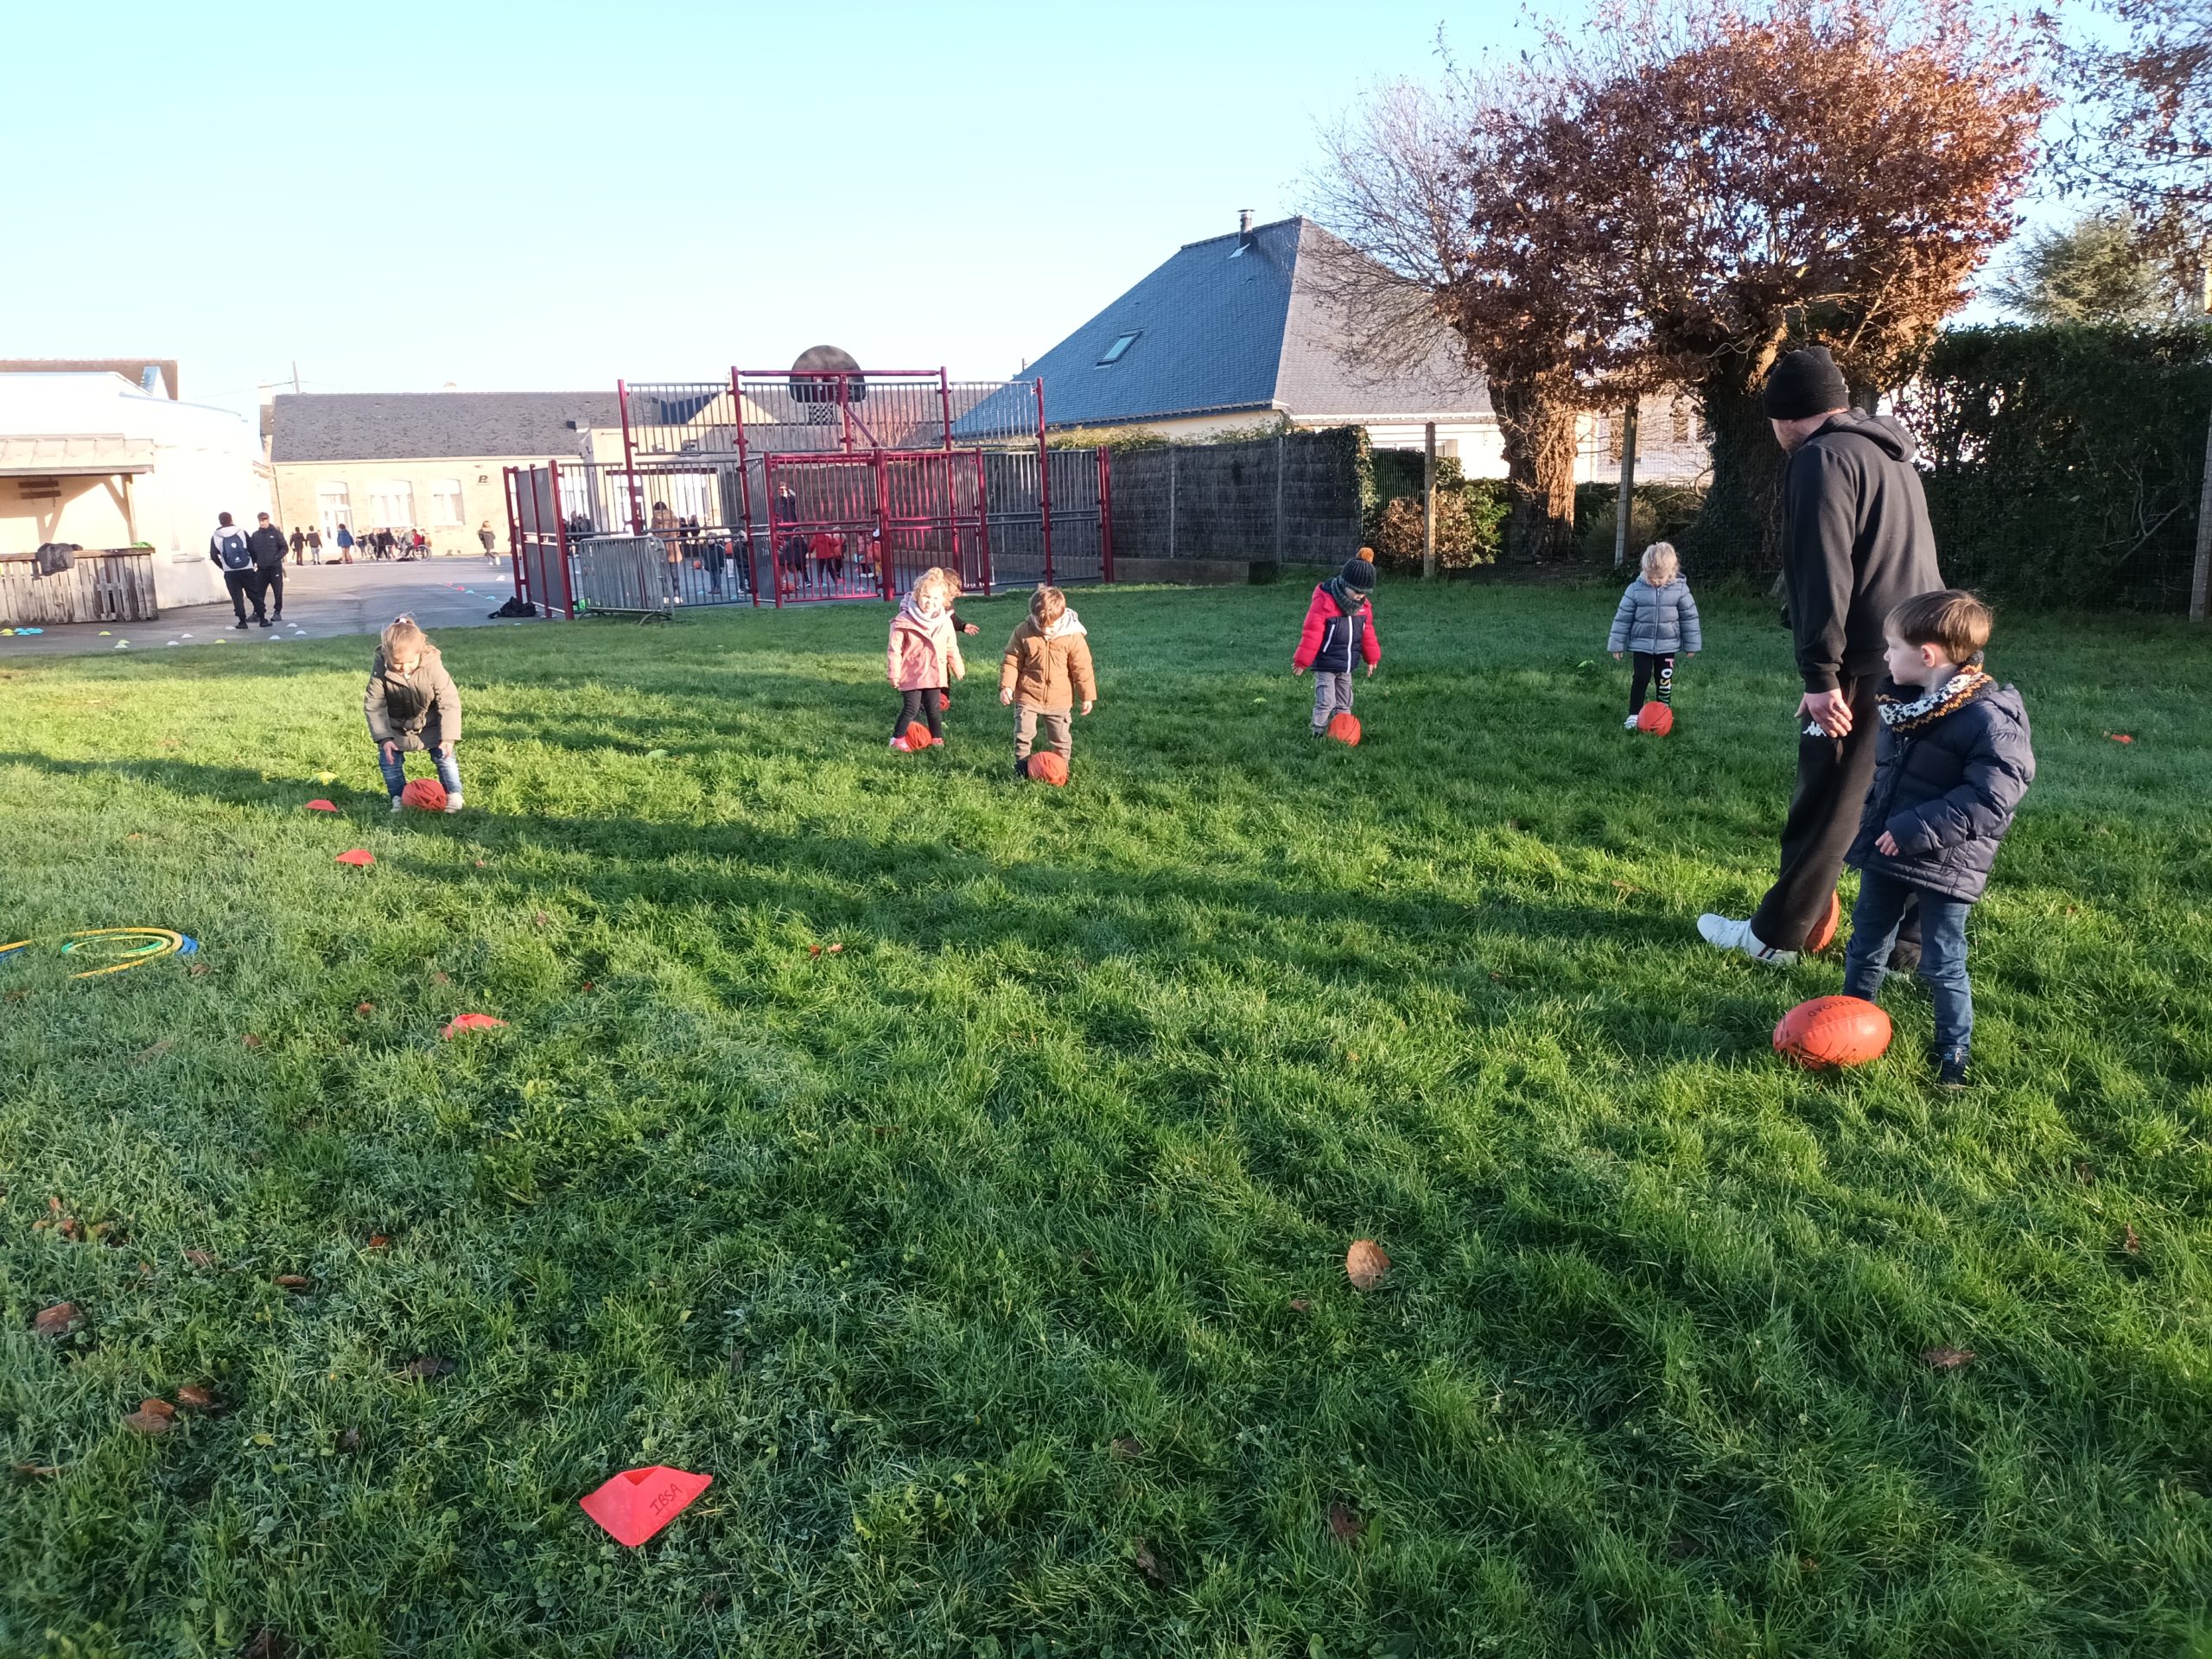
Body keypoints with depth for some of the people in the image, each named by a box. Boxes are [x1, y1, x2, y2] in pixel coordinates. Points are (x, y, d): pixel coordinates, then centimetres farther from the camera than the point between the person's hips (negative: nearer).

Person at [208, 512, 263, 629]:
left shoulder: (215, 537, 2)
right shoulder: (242, 532, 0)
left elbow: (213, 556, 1)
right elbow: (252, 550, -1)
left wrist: (223, 567, 15)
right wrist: (252, 563, 14)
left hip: (230, 572, 0)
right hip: (247, 570, 0)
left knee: (237, 597, 5)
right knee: (255, 594, 6)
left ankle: (242, 621, 1)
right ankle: (262, 619, 3)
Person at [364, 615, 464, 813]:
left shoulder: (432, 666, -30)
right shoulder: (380, 668, -28)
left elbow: (449, 703, -23)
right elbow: (373, 705, -19)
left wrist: (448, 736, -27)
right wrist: (384, 737, -24)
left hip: (430, 724, -1)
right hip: (396, 727, 1)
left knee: (444, 755, 0)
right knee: (389, 760, 1)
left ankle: (453, 795, 14)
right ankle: (399, 798, 15)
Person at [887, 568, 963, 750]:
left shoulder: (945, 621, 1)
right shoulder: (904, 621, -14)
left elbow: (951, 648, 12)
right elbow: (895, 649, -9)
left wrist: (958, 669, 17)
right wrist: (894, 673, -9)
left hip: (934, 673, 4)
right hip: (912, 674, -4)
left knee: (933, 708, 12)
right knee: (911, 708, -4)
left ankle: (937, 738, 24)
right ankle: (897, 739, 10)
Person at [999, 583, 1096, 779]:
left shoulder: (1072, 636, -10)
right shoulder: (1023, 631, -8)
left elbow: (1082, 667, -4)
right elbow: (1011, 660, -2)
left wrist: (1087, 695, -2)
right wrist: (1006, 686, -11)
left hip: (1059, 699, 0)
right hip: (1028, 696, 0)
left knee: (1061, 739, 9)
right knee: (1023, 732, -3)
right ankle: (1022, 767, 10)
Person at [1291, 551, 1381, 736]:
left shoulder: (1363, 605, 3)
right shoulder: (1324, 601, -19)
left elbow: (1367, 633, 16)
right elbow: (1312, 634, -17)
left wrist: (1372, 658, 21)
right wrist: (1302, 661, -15)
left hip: (1346, 666, 7)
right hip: (1325, 665, -7)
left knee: (1344, 704, 13)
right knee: (1326, 703, -11)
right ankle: (1318, 735, -2)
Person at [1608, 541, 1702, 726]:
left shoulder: (1680, 589, -7)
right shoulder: (1635, 589, -10)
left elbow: (1689, 617, 1)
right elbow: (1623, 618, -4)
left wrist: (1691, 644, 4)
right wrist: (1617, 644, -2)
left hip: (1668, 645, 1)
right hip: (1642, 644, -1)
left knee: (1665, 680, 7)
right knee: (1640, 678, -4)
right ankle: (1634, 714, 6)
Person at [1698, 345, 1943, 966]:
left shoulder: (1822, 458, -9)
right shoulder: (1891, 456, 21)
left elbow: (1823, 574, -18)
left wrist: (1821, 674, -19)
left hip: (1870, 663, -9)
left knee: (1826, 804, -1)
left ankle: (1774, 935, 8)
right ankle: (1910, 939, 18)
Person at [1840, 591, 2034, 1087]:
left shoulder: (1989, 720, -22)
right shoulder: (1903, 702, 2)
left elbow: (1990, 799, -27)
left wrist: (1915, 830, -28)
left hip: (1943, 866, -7)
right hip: (1885, 856, 7)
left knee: (1942, 964, 7)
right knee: (1866, 943, 20)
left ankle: (1954, 1050, 24)